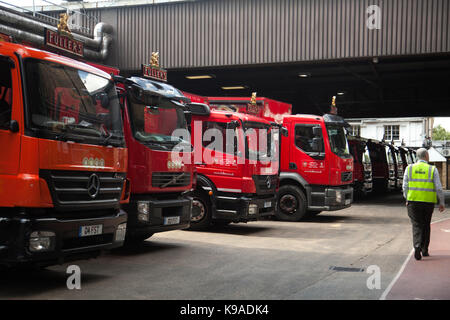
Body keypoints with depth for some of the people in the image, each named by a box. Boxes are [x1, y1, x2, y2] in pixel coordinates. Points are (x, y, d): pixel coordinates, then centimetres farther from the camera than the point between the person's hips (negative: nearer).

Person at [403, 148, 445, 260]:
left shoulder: (409, 168, 2)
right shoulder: (432, 170, -1)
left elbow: (405, 187, 2)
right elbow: (439, 188, -3)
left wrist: (407, 200, 15)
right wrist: (442, 203, 6)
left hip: (413, 201, 0)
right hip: (429, 202, 0)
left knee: (417, 225, 1)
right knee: (426, 225, 15)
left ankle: (417, 246, -22)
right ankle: (425, 250, 21)